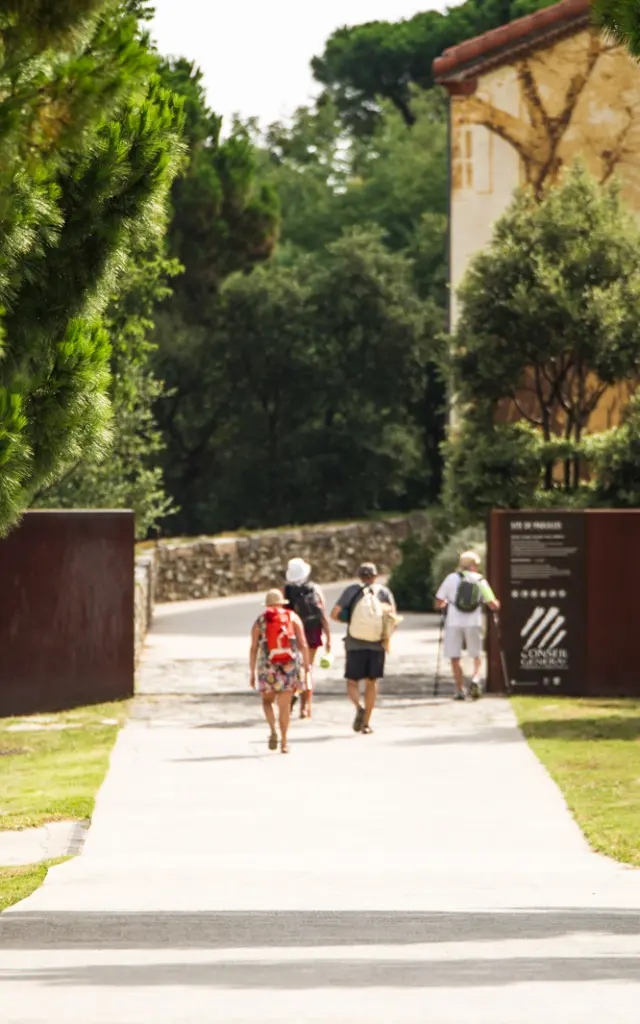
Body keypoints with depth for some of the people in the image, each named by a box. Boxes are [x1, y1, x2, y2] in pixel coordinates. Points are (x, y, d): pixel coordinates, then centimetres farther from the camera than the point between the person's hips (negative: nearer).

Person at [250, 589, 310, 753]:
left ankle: (273, 730, -7)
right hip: (290, 666, 0)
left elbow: (253, 649, 0)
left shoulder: (259, 622, 4)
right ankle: (284, 742, 7)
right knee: (284, 705, 7)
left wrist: (252, 673, 5)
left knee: (267, 700, 17)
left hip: (267, 667, 0)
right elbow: (303, 644, -2)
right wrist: (306, 668, 0)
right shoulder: (292, 618, 5)